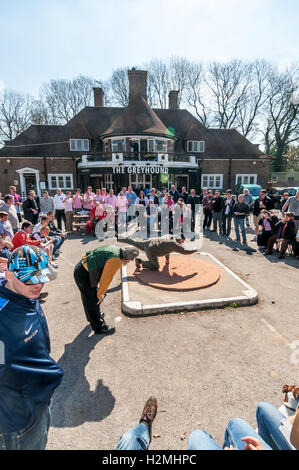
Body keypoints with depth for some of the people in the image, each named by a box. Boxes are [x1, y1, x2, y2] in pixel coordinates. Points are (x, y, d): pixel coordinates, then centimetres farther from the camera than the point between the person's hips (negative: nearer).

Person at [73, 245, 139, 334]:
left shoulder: (115, 248, 2)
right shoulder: (116, 261, -25)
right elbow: (106, 279, -19)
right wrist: (100, 294, -5)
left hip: (81, 266, 10)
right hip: (84, 275, -10)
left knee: (88, 297, 28)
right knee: (94, 300, 5)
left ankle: (92, 316, 51)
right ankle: (99, 327, 22)